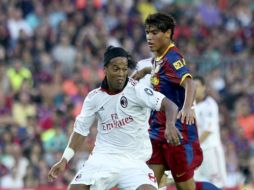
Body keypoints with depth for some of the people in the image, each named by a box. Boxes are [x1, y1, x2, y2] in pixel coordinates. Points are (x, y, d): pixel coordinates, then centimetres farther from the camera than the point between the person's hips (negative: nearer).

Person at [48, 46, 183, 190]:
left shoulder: (136, 89, -9)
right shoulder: (94, 97, 2)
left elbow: (169, 105, -18)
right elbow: (81, 130, 11)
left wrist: (170, 125, -39)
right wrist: (64, 160, 4)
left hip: (134, 161, -2)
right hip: (104, 157, 2)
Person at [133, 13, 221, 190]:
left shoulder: (172, 58, -16)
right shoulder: (158, 58, 11)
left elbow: (189, 83, -35)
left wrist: (187, 107, -52)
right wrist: (145, 70, 22)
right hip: (158, 130, 9)